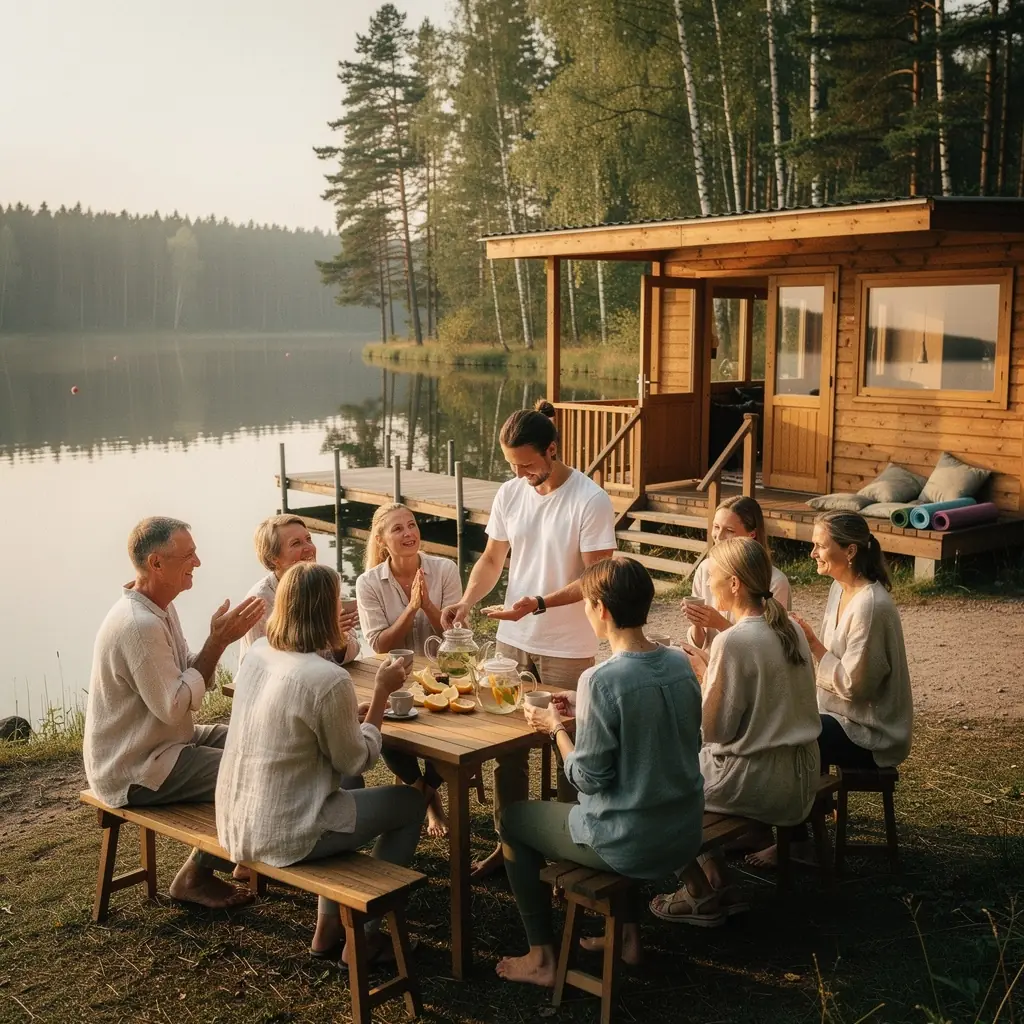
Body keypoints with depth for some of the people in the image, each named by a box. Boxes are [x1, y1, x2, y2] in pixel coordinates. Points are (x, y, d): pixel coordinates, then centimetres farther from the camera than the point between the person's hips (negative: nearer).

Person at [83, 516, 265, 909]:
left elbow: (190, 682, 6)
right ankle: (196, 876, 3)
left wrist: (218, 640, -12)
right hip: (134, 771, -10)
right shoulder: (139, 625, -27)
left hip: (162, 742, 10)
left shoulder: (159, 609, 6)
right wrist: (218, 642, -23)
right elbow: (175, 706, -27)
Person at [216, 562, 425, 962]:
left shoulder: (257, 653, -2)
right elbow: (357, 761, -11)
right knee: (409, 803, 12)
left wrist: (351, 712, 10)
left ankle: (328, 927, 34)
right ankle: (366, 936, 20)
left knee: (344, 794, 32)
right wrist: (381, 693, -3)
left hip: (236, 825, 8)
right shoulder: (329, 679, -25)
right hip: (281, 836, -8)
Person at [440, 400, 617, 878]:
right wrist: (467, 601, -7)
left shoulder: (590, 500, -16)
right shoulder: (509, 494, 1)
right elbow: (492, 559, 10)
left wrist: (538, 604, -27)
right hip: (512, 641, 5)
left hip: (568, 649, -5)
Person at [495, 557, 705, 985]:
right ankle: (628, 933, 38)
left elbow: (589, 778, -19)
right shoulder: (679, 663, -2)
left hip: (632, 845, -7)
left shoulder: (602, 680, -24)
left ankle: (542, 957, 23)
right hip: (685, 835, 7)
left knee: (513, 817, 17)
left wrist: (556, 726, -3)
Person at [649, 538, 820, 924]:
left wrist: (702, 672, -3)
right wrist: (713, 668, 11)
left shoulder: (732, 642, -21)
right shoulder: (789, 629, 4)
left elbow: (715, 731, -16)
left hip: (759, 785, -8)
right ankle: (719, 886, 25)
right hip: (802, 780, 8)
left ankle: (701, 897, 22)